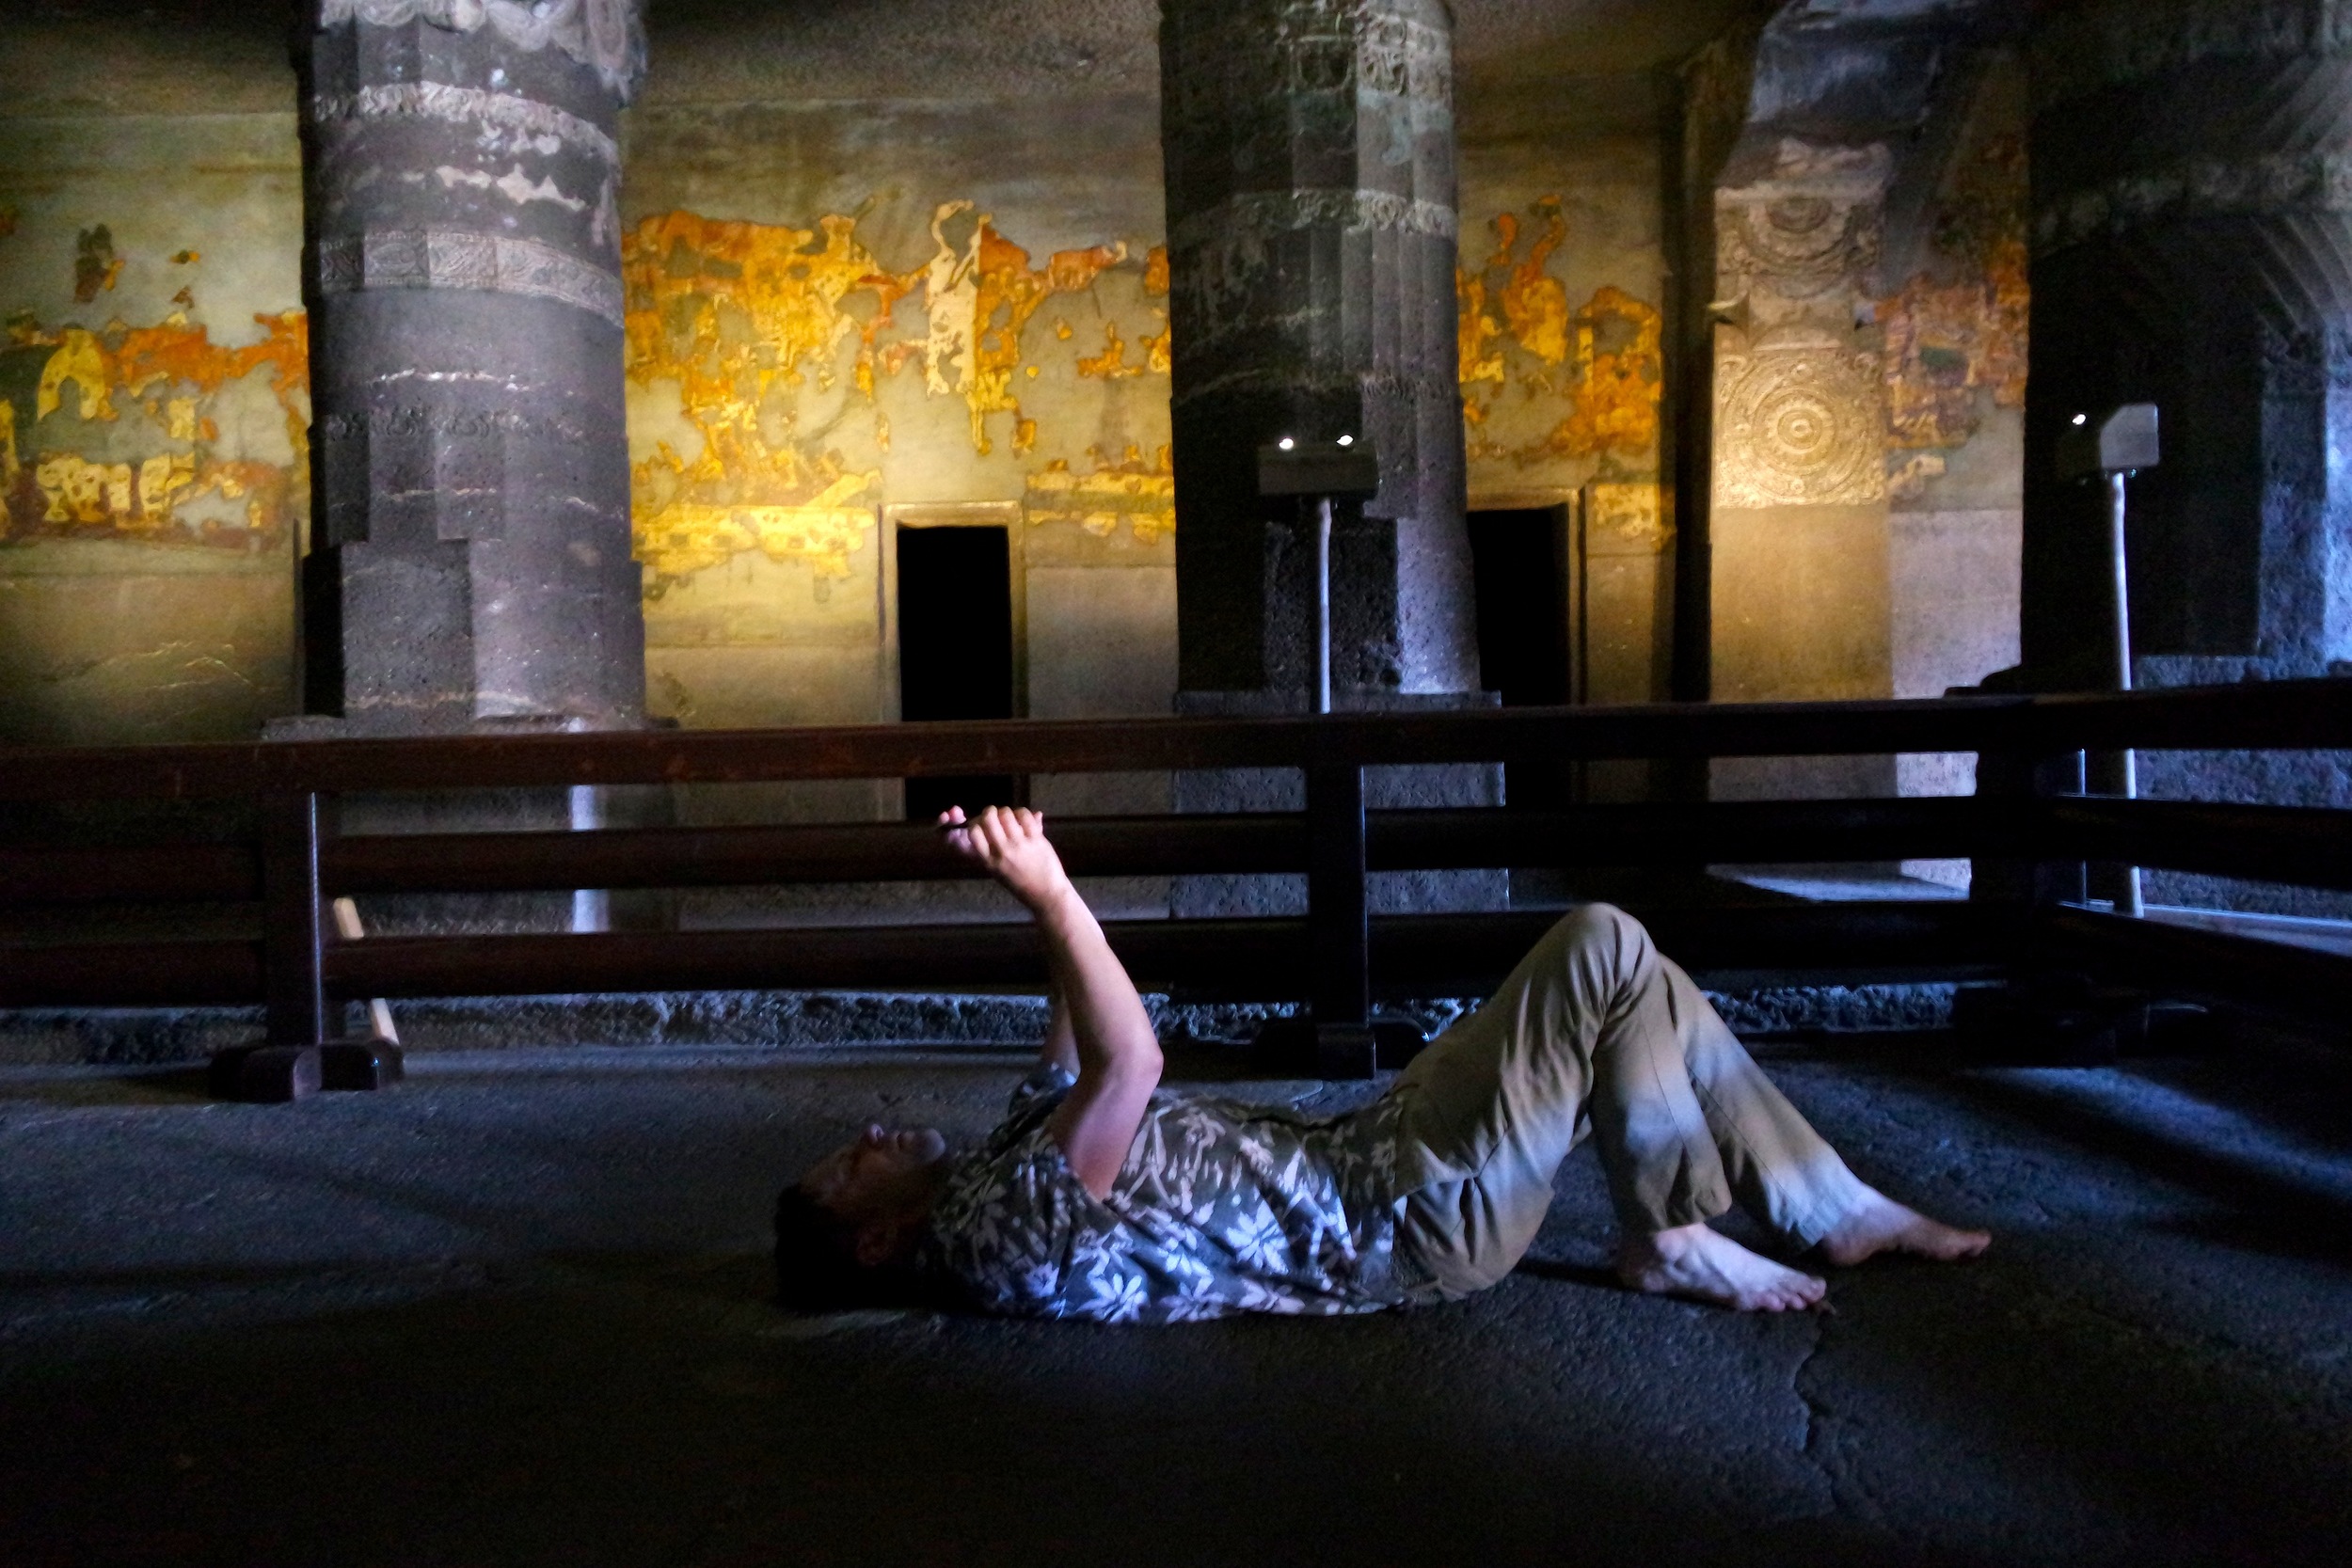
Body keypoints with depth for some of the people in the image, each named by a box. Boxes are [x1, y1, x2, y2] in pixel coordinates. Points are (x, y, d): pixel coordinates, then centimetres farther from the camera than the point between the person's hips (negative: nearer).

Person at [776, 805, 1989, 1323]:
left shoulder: (1001, 1168, 11)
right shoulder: (995, 1233, -18)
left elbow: (1079, 1059, 18)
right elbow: (1129, 1068, -30)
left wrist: (1045, 899, 6)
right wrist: (1051, 898, -27)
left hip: (1366, 1150, 10)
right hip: (1408, 1221, -9)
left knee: (1631, 994, 9)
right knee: (1604, 950, -15)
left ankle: (1830, 1210, 20)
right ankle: (1668, 1244, 2)